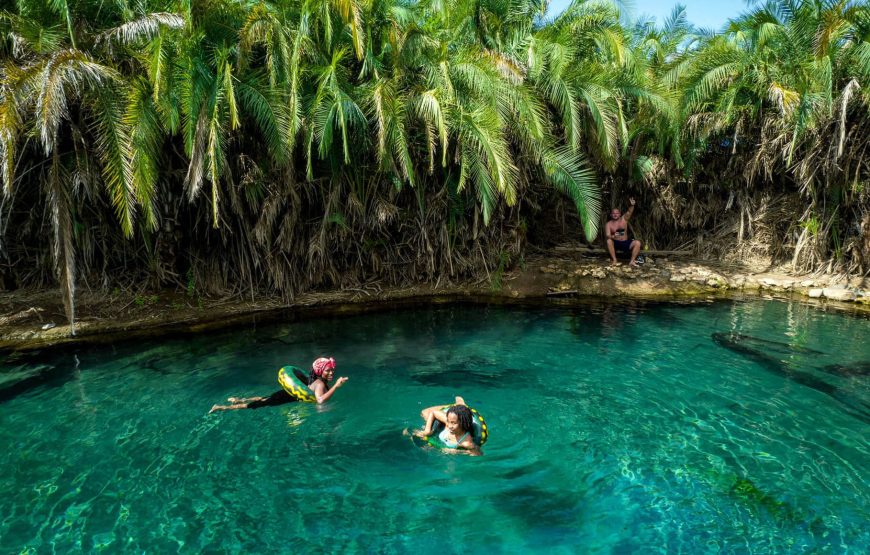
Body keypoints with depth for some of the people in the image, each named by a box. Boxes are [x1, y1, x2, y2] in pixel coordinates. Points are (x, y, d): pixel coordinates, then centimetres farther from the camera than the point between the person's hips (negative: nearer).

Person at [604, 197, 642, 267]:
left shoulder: (624, 219, 2)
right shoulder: (608, 224, -4)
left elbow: (629, 212, -16)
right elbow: (607, 235, -17)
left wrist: (632, 205, -39)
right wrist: (613, 236, -41)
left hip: (626, 243, 2)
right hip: (615, 243, -2)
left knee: (637, 243, -24)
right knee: (609, 241, -34)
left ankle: (632, 261, -18)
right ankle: (614, 260, -25)